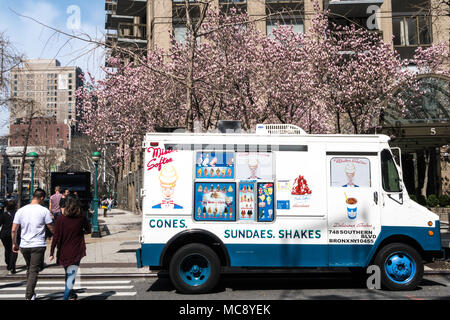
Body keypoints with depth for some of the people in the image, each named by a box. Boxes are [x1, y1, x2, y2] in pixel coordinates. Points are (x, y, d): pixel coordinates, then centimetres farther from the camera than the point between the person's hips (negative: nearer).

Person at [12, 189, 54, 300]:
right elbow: (51, 229, -3)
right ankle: (28, 296, -7)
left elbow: (13, 230, 3)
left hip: (24, 246, 4)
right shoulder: (44, 210, -8)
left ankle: (31, 293, 31)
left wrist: (14, 243, 15)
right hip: (38, 245, -4)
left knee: (29, 269, 21)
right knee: (34, 271, 0)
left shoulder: (21, 210, 2)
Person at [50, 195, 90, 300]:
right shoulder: (82, 217, -5)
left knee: (68, 275, 20)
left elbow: (56, 237, -8)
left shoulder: (61, 218, -8)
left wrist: (52, 252, -3)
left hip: (64, 252, 1)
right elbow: (88, 230, 9)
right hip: (76, 251, -1)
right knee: (71, 276, 0)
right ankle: (65, 297, -9)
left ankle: (72, 295, 36)